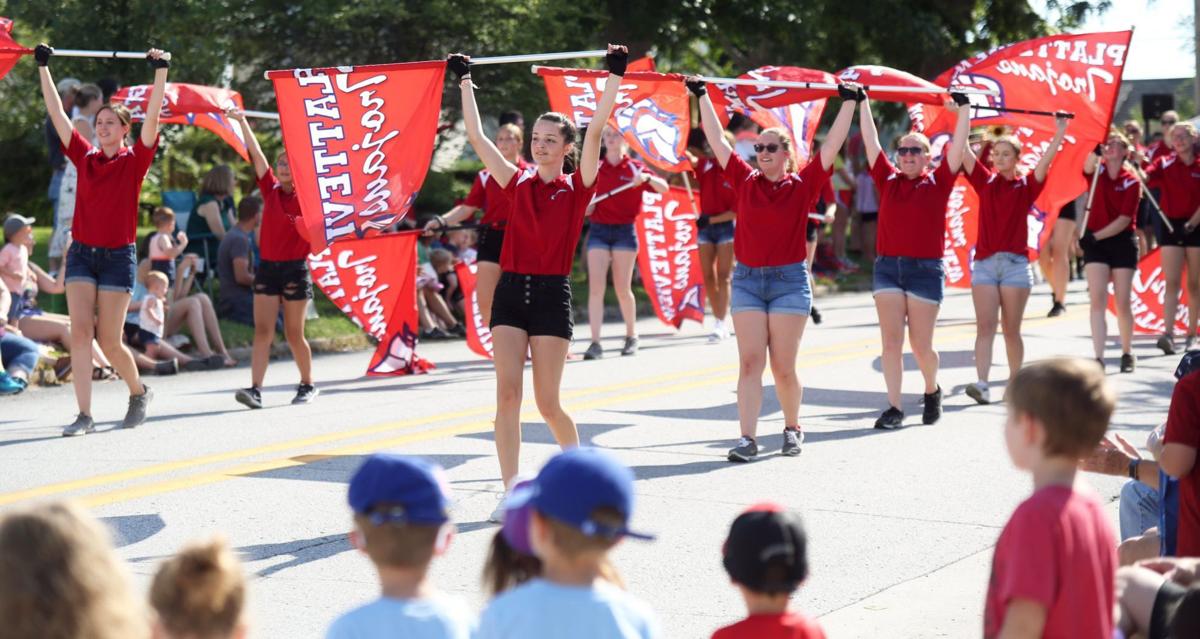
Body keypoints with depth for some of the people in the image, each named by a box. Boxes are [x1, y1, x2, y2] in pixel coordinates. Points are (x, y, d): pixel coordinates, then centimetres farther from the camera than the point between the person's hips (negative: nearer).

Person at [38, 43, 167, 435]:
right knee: (80, 333, -8)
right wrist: (43, 67, 7)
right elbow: (57, 113, 8)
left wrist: (160, 71, -16)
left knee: (109, 341, -1)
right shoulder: (84, 157, 7)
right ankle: (84, 415, -8)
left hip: (117, 256, -3)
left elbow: (152, 117, -11)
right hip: (82, 253, 3)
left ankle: (139, 392, 26)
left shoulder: (134, 161, -1)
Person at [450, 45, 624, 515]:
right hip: (511, 291, 3)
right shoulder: (518, 184, 9)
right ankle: (510, 491, -3)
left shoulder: (577, 188, 1)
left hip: (552, 295, -3)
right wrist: (465, 82, 11)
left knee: (548, 403, 1)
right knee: (507, 393, -6)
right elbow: (476, 136, 9)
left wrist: (614, 77, -13)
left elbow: (595, 132, -9)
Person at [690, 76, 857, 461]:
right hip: (746, 280, 2)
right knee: (750, 363, -4)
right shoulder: (744, 181, 7)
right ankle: (748, 438, -6)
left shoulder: (803, 185, 2)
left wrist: (849, 103, -2)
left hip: (789, 281, -2)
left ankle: (792, 429, 22)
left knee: (783, 367, 1)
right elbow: (716, 139, 9)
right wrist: (702, 96, 8)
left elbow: (832, 145, -1)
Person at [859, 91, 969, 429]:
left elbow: (958, 146, 0)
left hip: (925, 268, -2)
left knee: (921, 345, 2)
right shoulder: (888, 179, 10)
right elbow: (870, 141, 10)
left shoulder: (937, 183, 4)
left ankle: (932, 390, 30)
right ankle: (894, 407, 0)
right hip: (888, 265, 2)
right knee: (891, 341, -3)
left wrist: (964, 107, -1)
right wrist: (862, 102, 10)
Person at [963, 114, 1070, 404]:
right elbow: (964, 151, 2)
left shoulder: (1026, 185, 6)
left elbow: (1046, 160, -7)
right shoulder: (985, 181, 9)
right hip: (984, 263, 1)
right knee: (985, 326, -9)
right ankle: (982, 385, -18)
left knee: (1011, 330, 4)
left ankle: (1015, 383, 16)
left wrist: (1060, 132, -16)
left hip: (1015, 263, -1)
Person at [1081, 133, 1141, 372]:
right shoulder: (1097, 173, 2)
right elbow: (1088, 165, -24)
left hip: (1122, 242, -1)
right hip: (1095, 242, 1)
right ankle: (1098, 358, -13)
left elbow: (1124, 219, -10)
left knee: (1122, 303, 4)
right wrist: (1097, 148, -43)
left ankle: (1127, 353, 25)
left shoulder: (1131, 182, -3)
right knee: (1098, 300, -9)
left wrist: (1096, 236, -18)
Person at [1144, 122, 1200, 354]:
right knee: (1172, 282, -7)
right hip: (1171, 225, 0)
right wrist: (1135, 165, -31)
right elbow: (1145, 179, -13)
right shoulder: (1164, 163, 4)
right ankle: (1168, 333, -15)